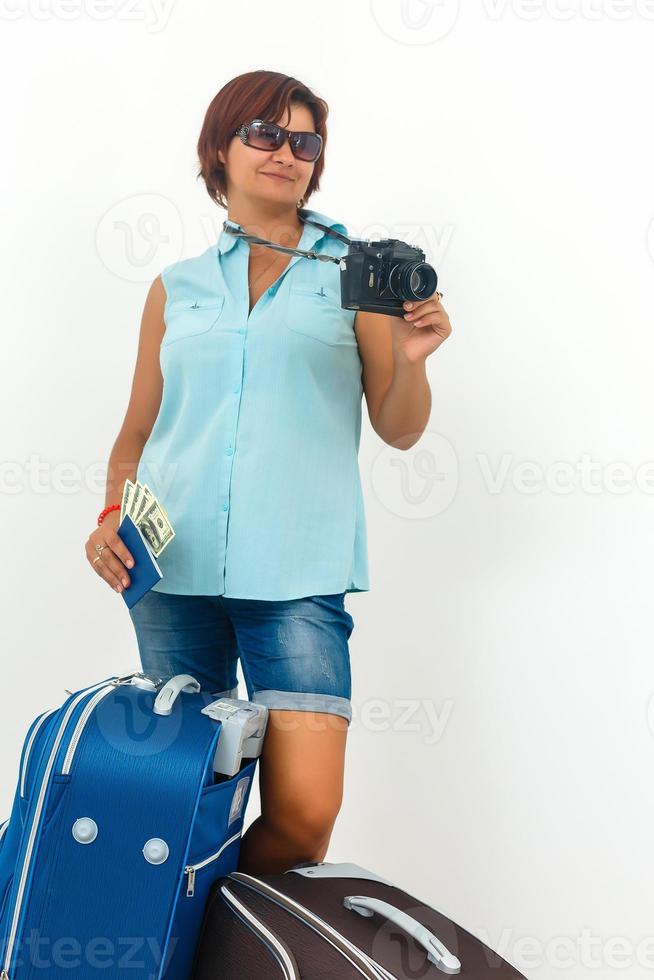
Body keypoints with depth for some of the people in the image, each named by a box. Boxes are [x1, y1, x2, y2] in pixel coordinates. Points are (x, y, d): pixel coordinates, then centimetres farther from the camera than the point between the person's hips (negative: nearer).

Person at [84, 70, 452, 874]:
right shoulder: (176, 289, 16)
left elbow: (398, 431, 7)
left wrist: (410, 358, -12)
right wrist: (111, 516, 2)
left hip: (295, 570, -2)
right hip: (174, 565, 2)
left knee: (305, 813, -11)